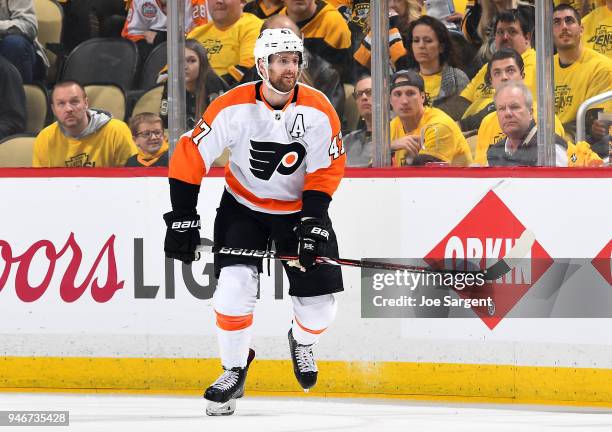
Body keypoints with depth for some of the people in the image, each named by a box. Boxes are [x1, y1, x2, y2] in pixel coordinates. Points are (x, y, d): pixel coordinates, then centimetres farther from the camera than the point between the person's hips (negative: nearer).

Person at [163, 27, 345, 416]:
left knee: (318, 305, -2)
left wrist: (313, 222, -20)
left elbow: (326, 171, -10)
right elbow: (190, 157, -17)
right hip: (243, 206, -1)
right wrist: (182, 219, -19)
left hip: (299, 207, 1)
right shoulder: (234, 107, -22)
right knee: (234, 288, -20)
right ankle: (234, 371, 0)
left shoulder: (318, 111, -18)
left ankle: (303, 343, 34)